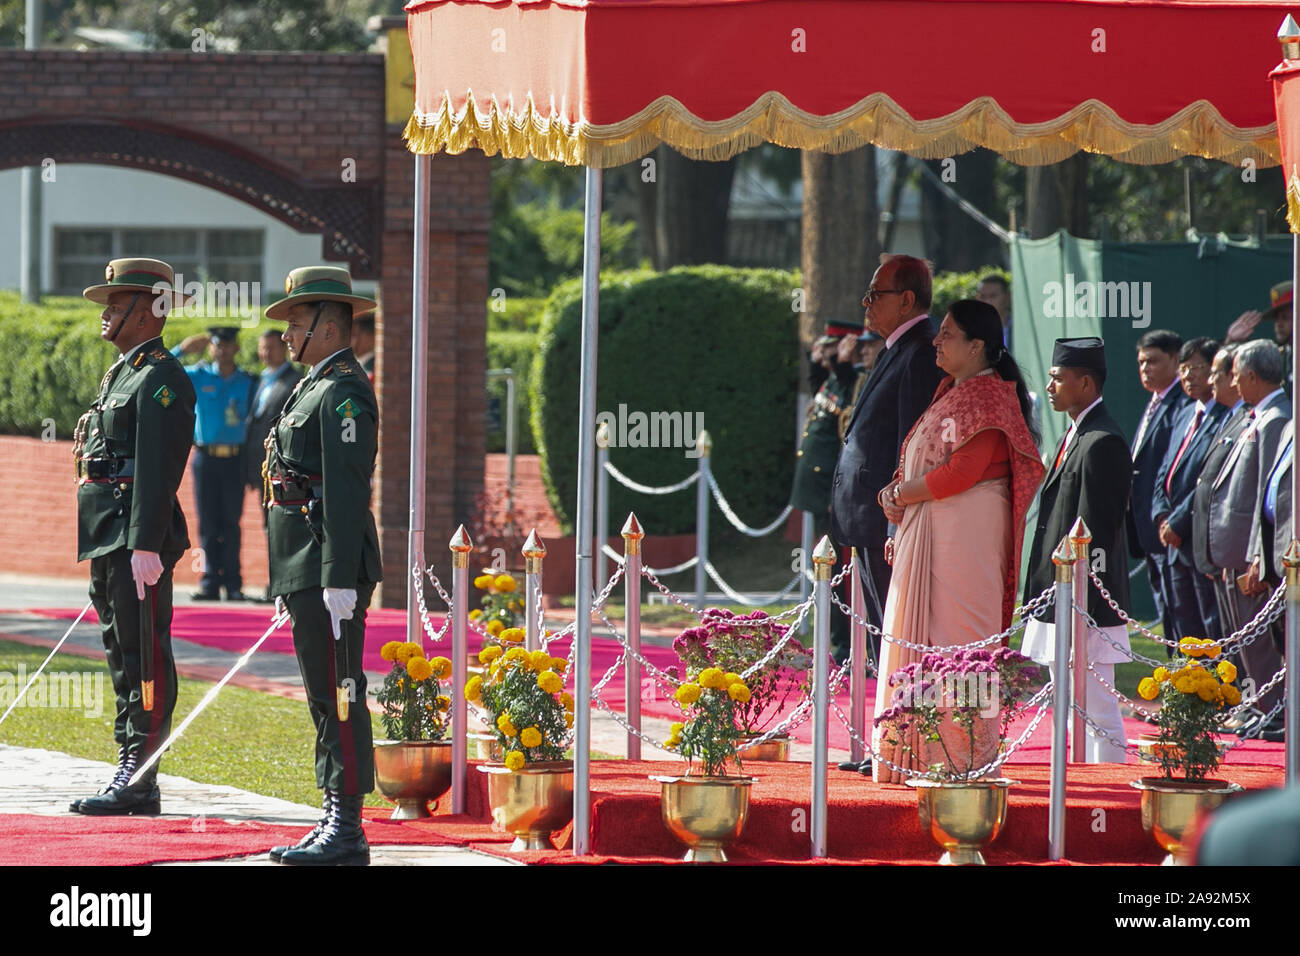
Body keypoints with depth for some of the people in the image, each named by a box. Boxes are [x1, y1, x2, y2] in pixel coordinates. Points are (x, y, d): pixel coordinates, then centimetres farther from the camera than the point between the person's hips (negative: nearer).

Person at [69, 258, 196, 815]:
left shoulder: (161, 379, -11)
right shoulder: (121, 374, 21)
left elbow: (157, 469, -19)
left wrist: (146, 544, -24)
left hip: (138, 540, -11)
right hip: (109, 540, 11)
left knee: (145, 661, -8)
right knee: (123, 659, 12)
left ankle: (137, 778, -9)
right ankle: (133, 780, 15)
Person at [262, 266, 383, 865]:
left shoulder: (343, 393, -13)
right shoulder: (314, 388, 19)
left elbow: (347, 490, -20)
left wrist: (340, 580, -24)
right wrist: (289, 583, 24)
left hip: (331, 567, -11)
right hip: (305, 567, 11)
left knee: (339, 697, -8)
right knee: (324, 698, 12)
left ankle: (347, 834, -8)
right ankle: (334, 823, 17)